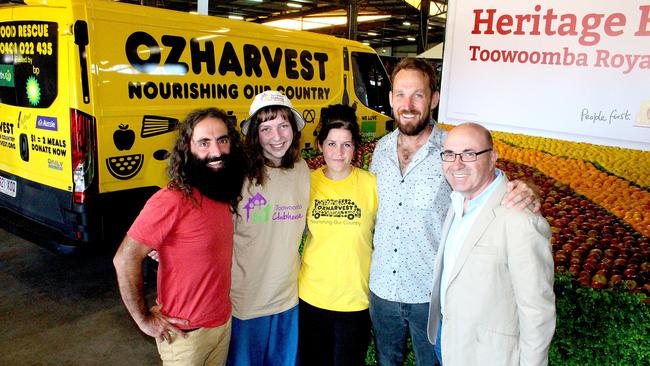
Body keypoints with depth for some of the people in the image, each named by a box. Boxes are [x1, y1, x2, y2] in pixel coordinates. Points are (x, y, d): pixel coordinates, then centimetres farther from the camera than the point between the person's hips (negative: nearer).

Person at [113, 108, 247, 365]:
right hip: (185, 332, -6)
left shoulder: (224, 194, -1)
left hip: (224, 322, 7)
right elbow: (125, 260, -22)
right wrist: (144, 319, -15)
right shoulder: (173, 200, -24)